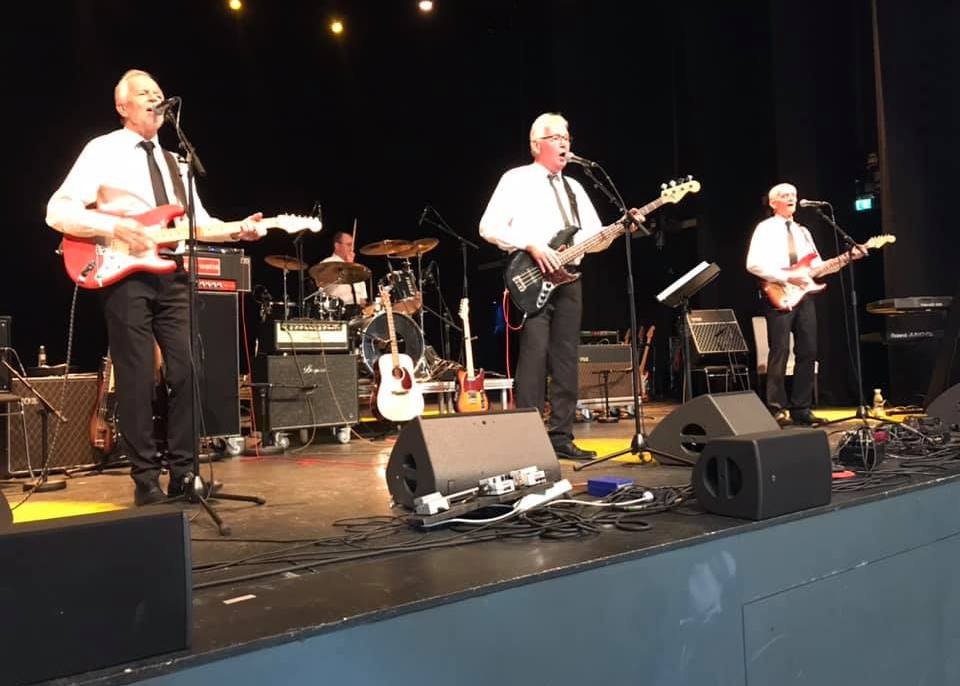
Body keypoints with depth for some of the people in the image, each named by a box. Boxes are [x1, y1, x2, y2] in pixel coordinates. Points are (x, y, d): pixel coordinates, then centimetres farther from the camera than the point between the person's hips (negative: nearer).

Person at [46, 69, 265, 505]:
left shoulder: (172, 161, 21)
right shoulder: (103, 151, 2)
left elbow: (199, 222, 17)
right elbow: (58, 211, -6)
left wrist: (237, 230, -1)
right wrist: (115, 227, -19)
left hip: (172, 274, 6)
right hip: (126, 274, -5)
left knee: (187, 372, 1)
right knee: (137, 379, -3)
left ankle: (183, 472, 11)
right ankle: (146, 481, 8)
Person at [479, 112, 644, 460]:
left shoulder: (574, 187, 21)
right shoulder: (516, 180, 2)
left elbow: (594, 239, 17)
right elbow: (489, 227, -7)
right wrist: (531, 245, -16)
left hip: (568, 278, 6)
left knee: (566, 358, 5)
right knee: (535, 353, -12)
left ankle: (561, 436, 12)